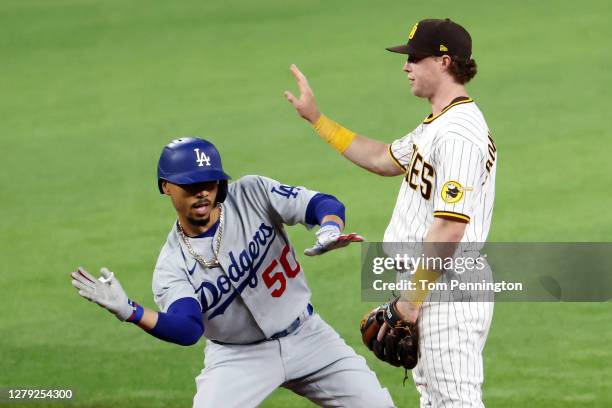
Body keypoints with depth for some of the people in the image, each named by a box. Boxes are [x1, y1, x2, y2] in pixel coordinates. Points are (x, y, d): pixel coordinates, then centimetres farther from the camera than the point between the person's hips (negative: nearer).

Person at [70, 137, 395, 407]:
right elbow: (187, 329, -29)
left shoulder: (252, 195, -10)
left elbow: (325, 204, -17)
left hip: (305, 336, 2)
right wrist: (128, 312, -47)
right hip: (238, 357, -2)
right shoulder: (171, 265, -13)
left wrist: (330, 231, -43)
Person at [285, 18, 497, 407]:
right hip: (433, 290, 11)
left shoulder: (458, 134, -19)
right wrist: (316, 117, 29)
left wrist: (411, 298, -21)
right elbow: (382, 159, 31)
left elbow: (450, 229, -24)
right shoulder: (436, 126, 15)